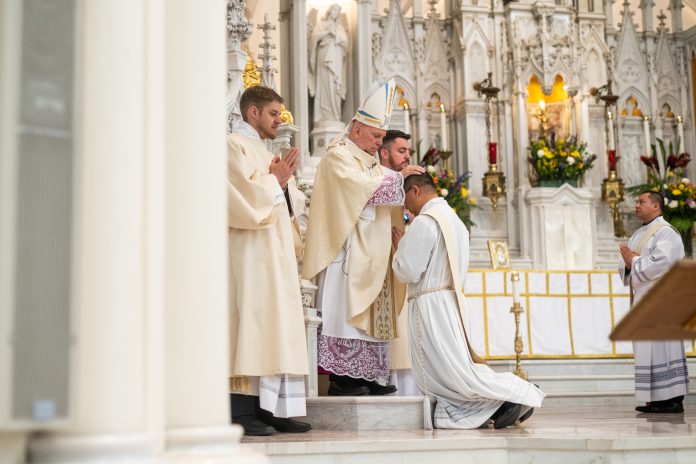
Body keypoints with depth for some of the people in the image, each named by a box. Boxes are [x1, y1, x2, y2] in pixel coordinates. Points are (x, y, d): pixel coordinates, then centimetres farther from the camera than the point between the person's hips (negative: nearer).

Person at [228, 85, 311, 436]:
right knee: (251, 321, -11)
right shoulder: (235, 145, -6)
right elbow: (246, 195, -18)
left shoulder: (258, 148, 23)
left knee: (275, 325, 5)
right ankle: (242, 412, -9)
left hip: (273, 253, 10)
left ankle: (271, 408, 7)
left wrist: (281, 180, 8)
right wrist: (276, 180, -4)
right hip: (250, 253, -10)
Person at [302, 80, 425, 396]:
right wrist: (399, 177, -11)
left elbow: (380, 196, 19)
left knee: (369, 313, 6)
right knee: (345, 310, -10)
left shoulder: (369, 161, 22)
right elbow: (363, 188, -18)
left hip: (370, 253, 9)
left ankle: (367, 376, 8)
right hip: (346, 250, -9)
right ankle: (340, 376, -8)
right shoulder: (338, 156, -6)